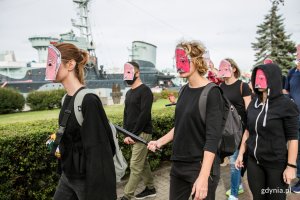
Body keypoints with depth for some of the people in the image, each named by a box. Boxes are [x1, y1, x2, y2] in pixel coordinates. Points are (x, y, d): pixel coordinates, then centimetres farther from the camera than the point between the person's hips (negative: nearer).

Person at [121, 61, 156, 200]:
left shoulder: (145, 91, -12)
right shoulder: (128, 93, 14)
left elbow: (144, 115, -19)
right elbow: (126, 114, 14)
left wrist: (133, 134, -16)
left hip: (142, 133, -8)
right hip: (132, 134, 8)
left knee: (135, 165, -3)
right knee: (142, 162, 16)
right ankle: (150, 188, 30)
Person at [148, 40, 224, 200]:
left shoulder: (211, 92, -17)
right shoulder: (185, 90, 4)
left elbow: (213, 138, -22)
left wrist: (204, 176, -26)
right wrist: (160, 142, 11)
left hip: (201, 166, -7)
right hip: (178, 164, 7)